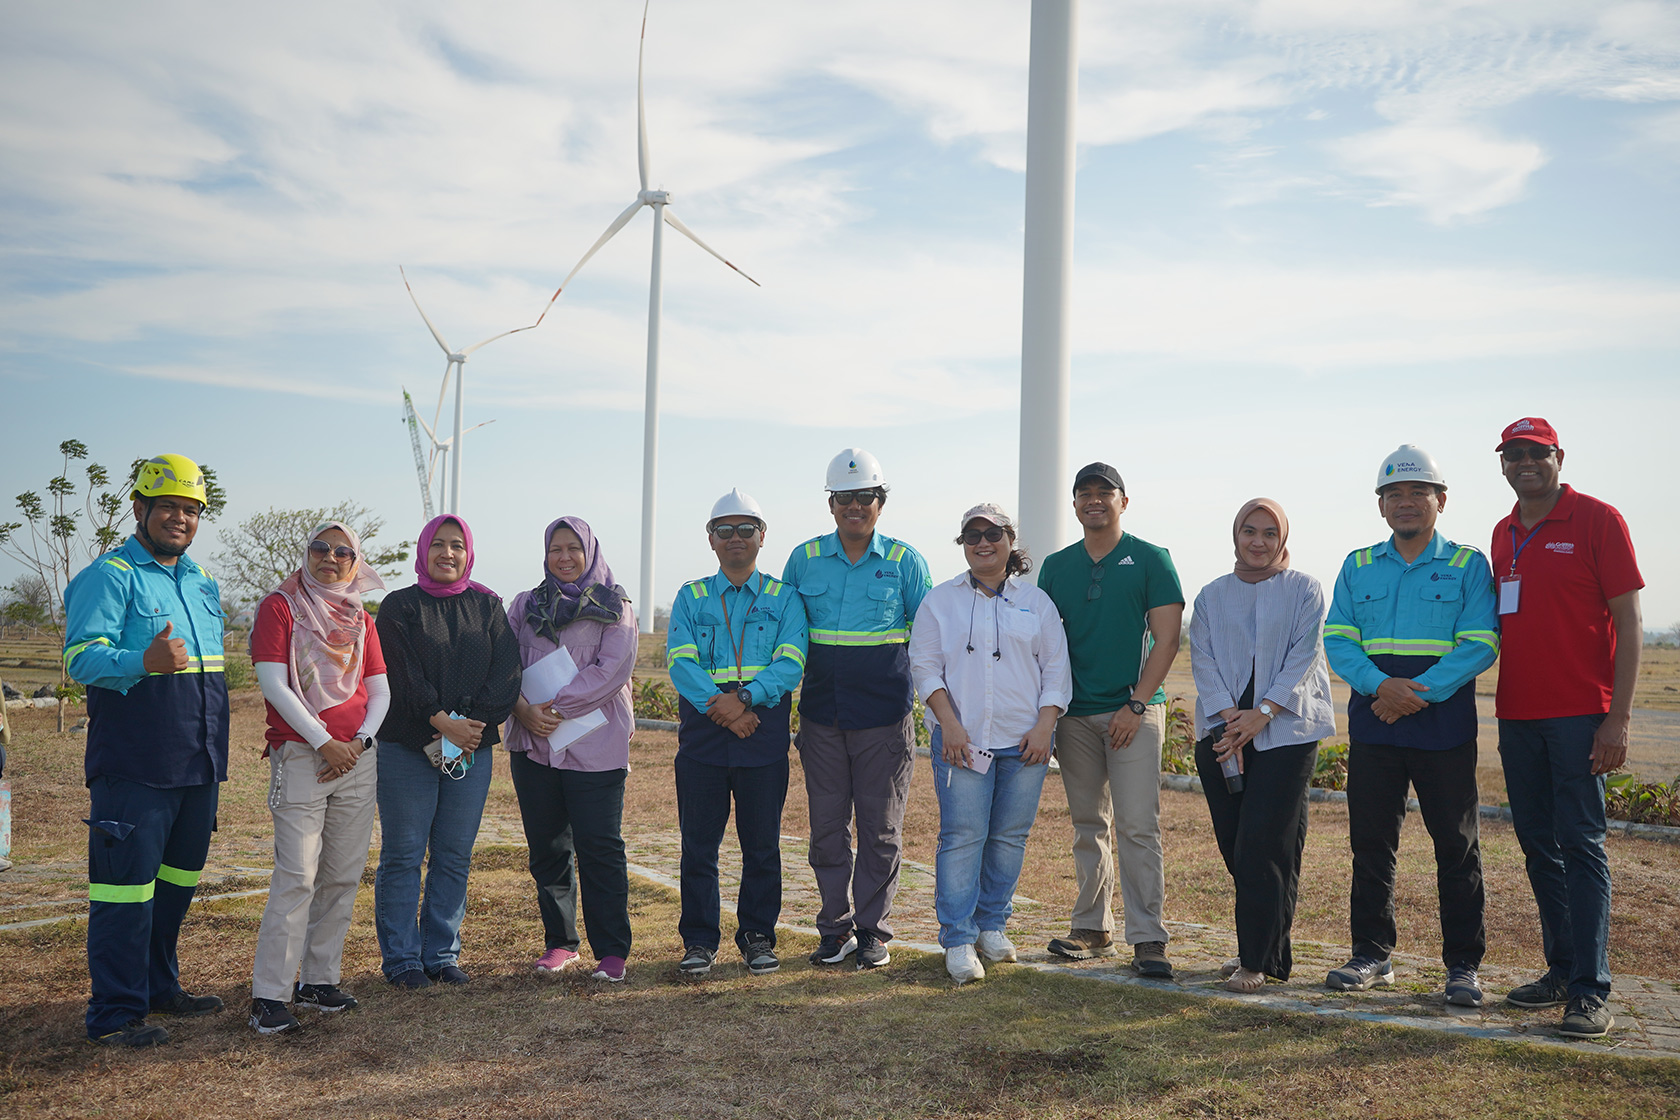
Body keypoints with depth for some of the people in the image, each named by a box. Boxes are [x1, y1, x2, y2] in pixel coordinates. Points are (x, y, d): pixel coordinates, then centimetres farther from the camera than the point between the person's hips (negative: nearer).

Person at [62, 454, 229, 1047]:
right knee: (127, 885, -5)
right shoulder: (110, 575, -7)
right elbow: (81, 657, -18)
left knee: (178, 879, 17)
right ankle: (115, 1013, 3)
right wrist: (144, 661, -36)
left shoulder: (203, 583, 17)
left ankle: (159, 986, 31)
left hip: (198, 762, 8)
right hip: (135, 765, -8)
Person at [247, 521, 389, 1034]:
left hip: (357, 757, 5)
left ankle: (319, 980, 16)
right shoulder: (279, 606, 1)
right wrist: (324, 742, -12)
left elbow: (380, 691, 12)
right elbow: (273, 684, -8)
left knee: (343, 876, 6)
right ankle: (269, 994, -5)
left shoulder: (360, 620, 15)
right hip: (300, 755, -5)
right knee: (297, 877, -10)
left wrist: (360, 741, -5)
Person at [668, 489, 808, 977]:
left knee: (762, 842, 5)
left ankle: (758, 936, 18)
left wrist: (745, 697, -20)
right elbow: (680, 662, -2)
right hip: (702, 733, 1)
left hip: (764, 731, 0)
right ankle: (699, 941, 13)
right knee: (698, 841, 3)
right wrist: (721, 708, -17)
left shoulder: (784, 599, 8)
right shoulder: (691, 597, 11)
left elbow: (790, 663, -4)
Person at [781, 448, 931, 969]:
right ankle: (835, 928, 18)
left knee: (880, 828, 3)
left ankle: (873, 930, 14)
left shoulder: (905, 562, 3)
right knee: (827, 826, 7)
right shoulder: (804, 559, 7)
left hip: (884, 715, -2)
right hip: (821, 715, 2)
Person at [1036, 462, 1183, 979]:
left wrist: (1136, 705, -11)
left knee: (1138, 825, -9)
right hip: (1075, 715, 4)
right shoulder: (1056, 566, 13)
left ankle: (1148, 938, -5)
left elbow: (1166, 639, -4)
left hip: (1134, 711, -4)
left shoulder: (1150, 560, 2)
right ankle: (1092, 928, 19)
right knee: (1088, 825, 10)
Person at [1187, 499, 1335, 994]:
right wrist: (1228, 713, -10)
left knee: (1264, 846, -10)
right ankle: (1263, 950, 16)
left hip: (1286, 730, -3)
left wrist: (1262, 711, -15)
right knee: (1233, 845, 2)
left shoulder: (1304, 590, 6)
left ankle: (1258, 961, -2)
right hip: (1222, 730, 4)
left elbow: (1303, 656, -4)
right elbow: (1202, 660, 6)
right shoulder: (1211, 596, 15)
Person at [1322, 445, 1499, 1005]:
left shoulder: (1467, 565, 2)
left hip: (1444, 725, -3)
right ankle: (1372, 955, 18)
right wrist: (1381, 685, -14)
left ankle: (1463, 964, 13)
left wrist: (1418, 694, -16)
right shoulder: (1358, 567, 11)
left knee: (1457, 845, 2)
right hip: (1373, 723, 3)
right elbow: (1337, 639, 4)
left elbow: (1480, 644, -6)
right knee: (1371, 842, 7)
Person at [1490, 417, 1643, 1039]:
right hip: (1517, 716, 6)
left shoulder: (1597, 520, -4)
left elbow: (1627, 622, -7)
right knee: (1537, 843, 9)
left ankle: (1591, 990, -1)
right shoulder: (1504, 535, 14)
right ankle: (1562, 969, 20)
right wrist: (1504, 710, 13)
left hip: (1579, 716, -6)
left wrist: (1618, 717, -14)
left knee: (1581, 844, -6)